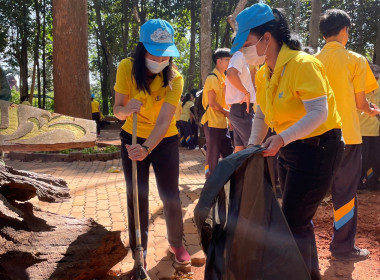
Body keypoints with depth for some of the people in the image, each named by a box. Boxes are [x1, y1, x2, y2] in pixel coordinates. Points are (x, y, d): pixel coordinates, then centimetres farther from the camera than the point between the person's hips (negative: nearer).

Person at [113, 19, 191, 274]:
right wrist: (126, 109, -38)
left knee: (171, 195, 6)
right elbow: (117, 110, -14)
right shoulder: (126, 68, -16)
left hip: (165, 142, -1)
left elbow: (164, 121, -30)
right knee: (137, 197, 3)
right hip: (133, 139, 1)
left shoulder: (174, 78, -21)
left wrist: (146, 148, -46)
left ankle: (176, 243, 31)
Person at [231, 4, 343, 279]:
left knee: (294, 222, -7)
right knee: (299, 219, 18)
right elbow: (261, 115, 9)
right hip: (289, 149, 9)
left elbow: (319, 113, -28)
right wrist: (252, 147, -2)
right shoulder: (263, 73, 3)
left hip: (317, 149, -8)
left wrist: (282, 138, -37)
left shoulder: (302, 64, -22)